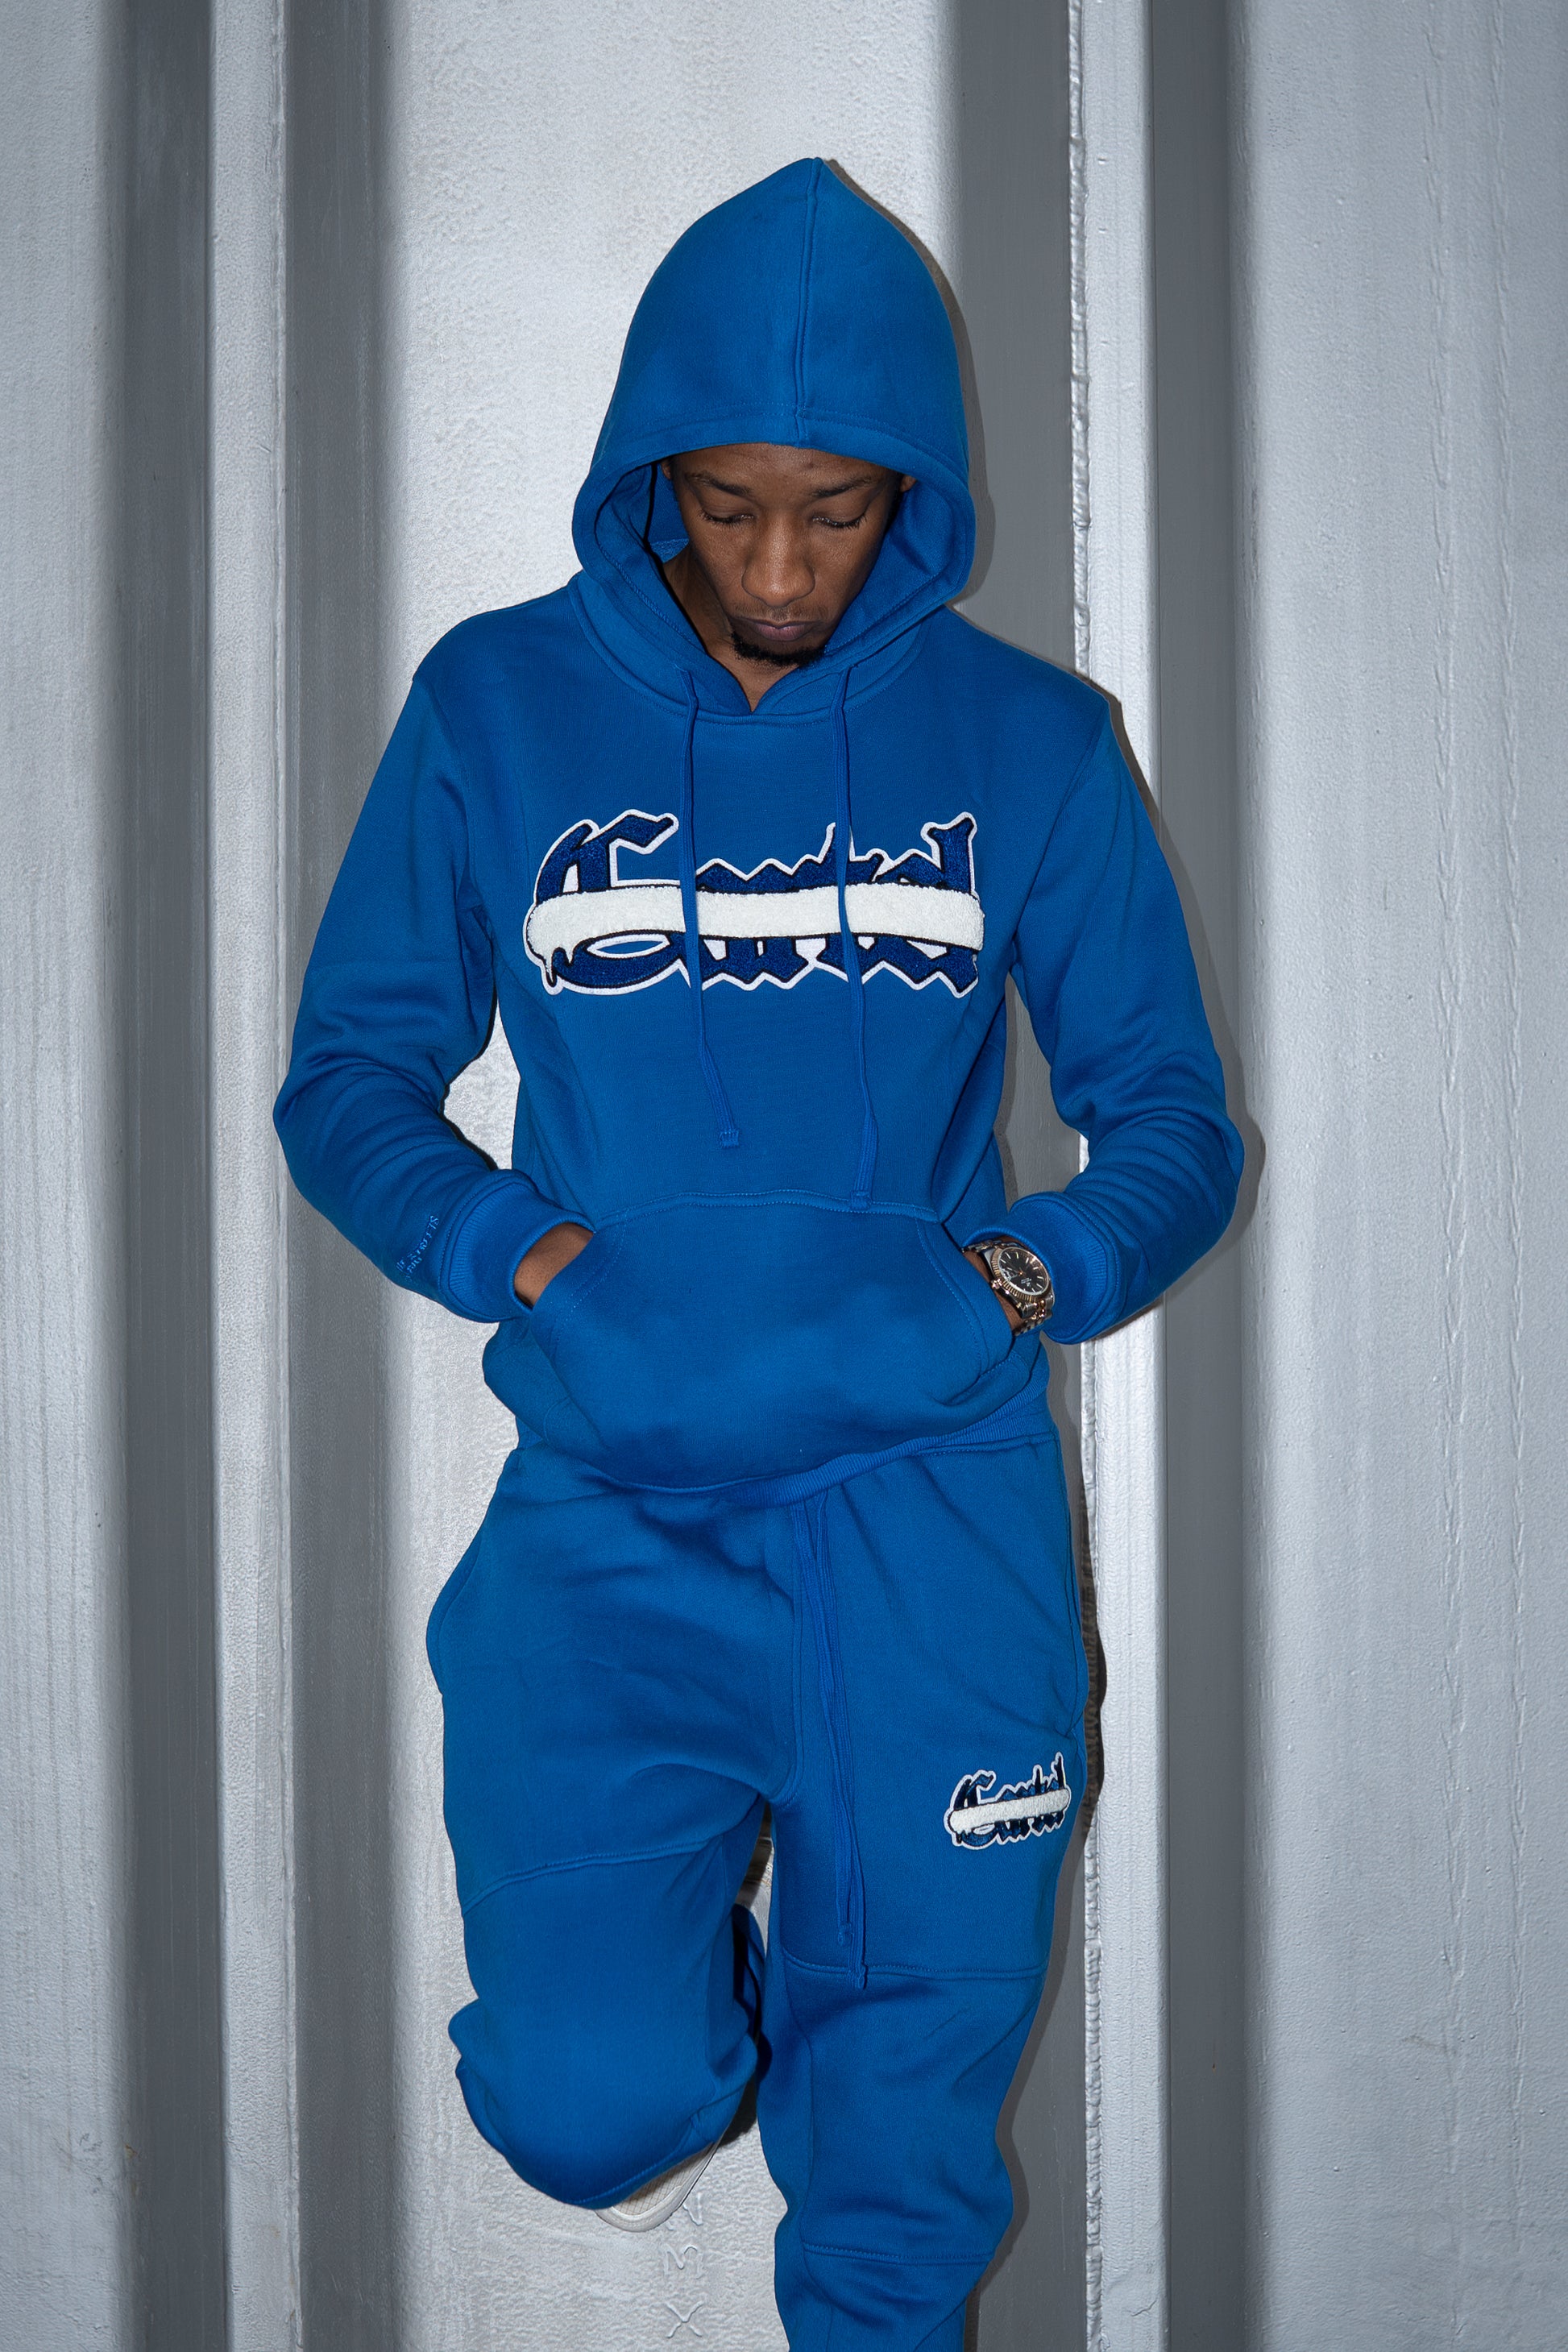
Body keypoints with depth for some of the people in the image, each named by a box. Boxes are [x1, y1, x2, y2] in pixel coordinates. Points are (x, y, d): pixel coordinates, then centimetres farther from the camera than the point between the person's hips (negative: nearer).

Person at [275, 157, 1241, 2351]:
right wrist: (511, 1244, -13)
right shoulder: (497, 706, 2)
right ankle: (681, 1957, 28)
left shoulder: (1028, 738, 3)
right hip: (610, 1493, 0)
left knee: (918, 2074, -4)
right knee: (590, 2106, -8)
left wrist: (1039, 1266, -14)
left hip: (929, 1493, 0)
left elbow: (1174, 1123, 7)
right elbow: (349, 1078, 6)